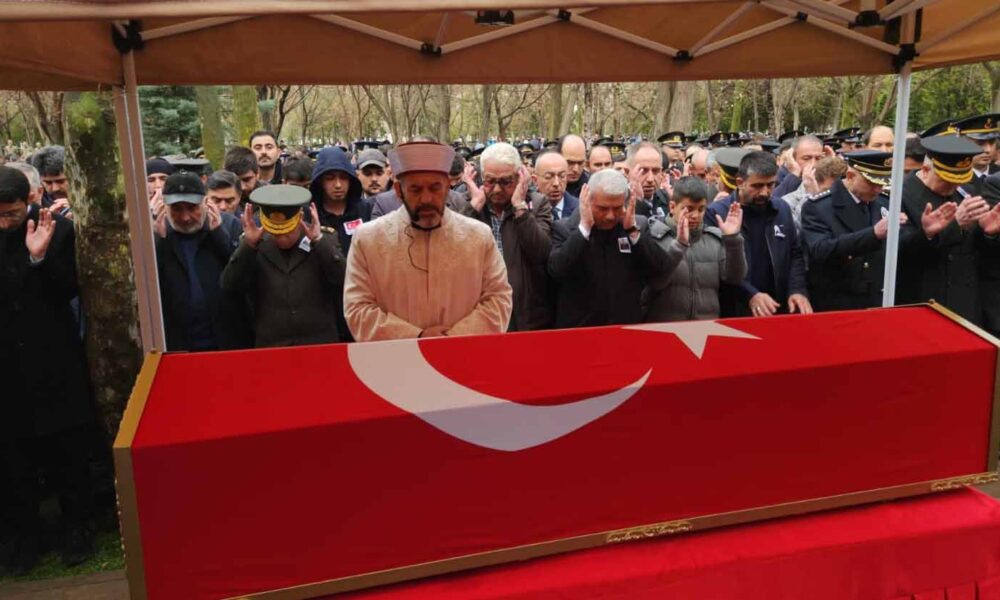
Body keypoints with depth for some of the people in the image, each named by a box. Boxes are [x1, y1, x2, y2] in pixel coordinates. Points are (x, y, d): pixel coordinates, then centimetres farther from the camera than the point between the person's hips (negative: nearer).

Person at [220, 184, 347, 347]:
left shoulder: (325, 241, 2)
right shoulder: (255, 246, 4)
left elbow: (346, 280, -10)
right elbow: (230, 286, -4)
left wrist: (319, 241, -17)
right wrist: (248, 243, -14)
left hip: (321, 347, -1)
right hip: (269, 348, 1)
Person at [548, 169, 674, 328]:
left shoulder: (639, 225, 3)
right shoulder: (564, 228, -4)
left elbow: (663, 270, -7)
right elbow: (557, 270, -19)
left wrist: (632, 229, -13)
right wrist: (584, 227, -19)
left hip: (627, 329, 2)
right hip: (577, 329, -2)